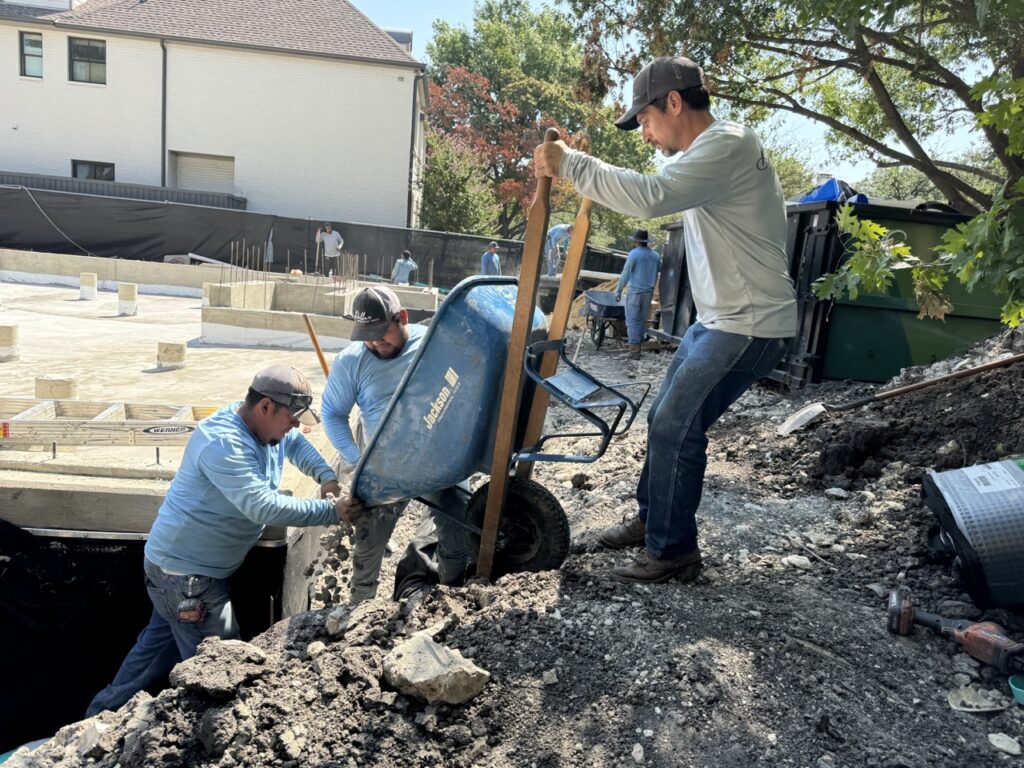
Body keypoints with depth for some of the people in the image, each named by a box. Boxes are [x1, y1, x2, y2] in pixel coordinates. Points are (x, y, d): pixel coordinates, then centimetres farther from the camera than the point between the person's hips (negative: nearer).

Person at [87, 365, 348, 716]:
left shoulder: (262, 425, -1)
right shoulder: (222, 443, -30)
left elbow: (296, 443, 19)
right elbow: (262, 506, -38)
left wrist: (326, 476, 1)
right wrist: (331, 512, -32)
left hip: (189, 565, 10)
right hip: (185, 573, -10)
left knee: (160, 644, 26)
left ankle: (106, 713, 44)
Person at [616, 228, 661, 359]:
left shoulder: (634, 254, -9)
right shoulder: (655, 255, 8)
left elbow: (625, 274, -8)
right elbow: (655, 276, 14)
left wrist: (618, 291, -1)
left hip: (635, 292, -6)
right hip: (648, 293, 6)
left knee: (633, 321, -3)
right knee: (642, 321, 14)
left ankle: (634, 352, -6)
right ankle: (639, 346, 17)